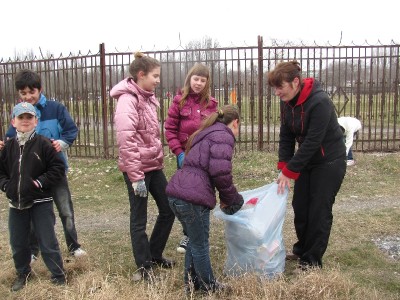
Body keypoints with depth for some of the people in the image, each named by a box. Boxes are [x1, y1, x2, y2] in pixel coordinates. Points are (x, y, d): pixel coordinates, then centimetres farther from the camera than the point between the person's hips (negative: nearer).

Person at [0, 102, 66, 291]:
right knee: (17, 243, 17)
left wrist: (40, 182, -15)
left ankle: (58, 276, 19)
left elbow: (58, 168, -9)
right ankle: (23, 274, 38)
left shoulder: (43, 144, -9)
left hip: (40, 202, -5)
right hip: (16, 203, 5)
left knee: (48, 242, 3)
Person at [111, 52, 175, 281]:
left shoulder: (148, 98, 12)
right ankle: (144, 268, 20)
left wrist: (160, 160, 17)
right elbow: (126, 140, -23)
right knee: (139, 219, 5)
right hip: (138, 169, -9)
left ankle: (155, 255, 33)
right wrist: (136, 176, -23)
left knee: (168, 210, 15)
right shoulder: (128, 99, -16)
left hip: (154, 166, 9)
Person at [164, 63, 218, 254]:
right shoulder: (180, 101, -1)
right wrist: (179, 152, -10)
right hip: (185, 156, -1)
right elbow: (170, 129, -2)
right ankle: (188, 235, 23)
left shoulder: (211, 104, 3)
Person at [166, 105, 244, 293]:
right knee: (201, 244, 9)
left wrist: (221, 197, 21)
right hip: (192, 197, -9)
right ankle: (209, 285, 27)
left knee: (194, 240, 24)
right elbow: (220, 172, -14)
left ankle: (191, 282, 36)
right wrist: (231, 198, 3)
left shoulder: (207, 134, 26)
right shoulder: (223, 136, -3)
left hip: (176, 192, 9)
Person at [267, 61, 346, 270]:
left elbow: (312, 142, -28)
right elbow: (286, 136, -2)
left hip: (329, 162, -7)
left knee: (319, 211, -2)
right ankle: (302, 250, 31)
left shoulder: (319, 102, -28)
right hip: (307, 160, 7)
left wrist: (290, 171, -25)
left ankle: (312, 261, 12)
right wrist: (284, 167, -11)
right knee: (299, 206, 12)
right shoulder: (287, 102, -4)